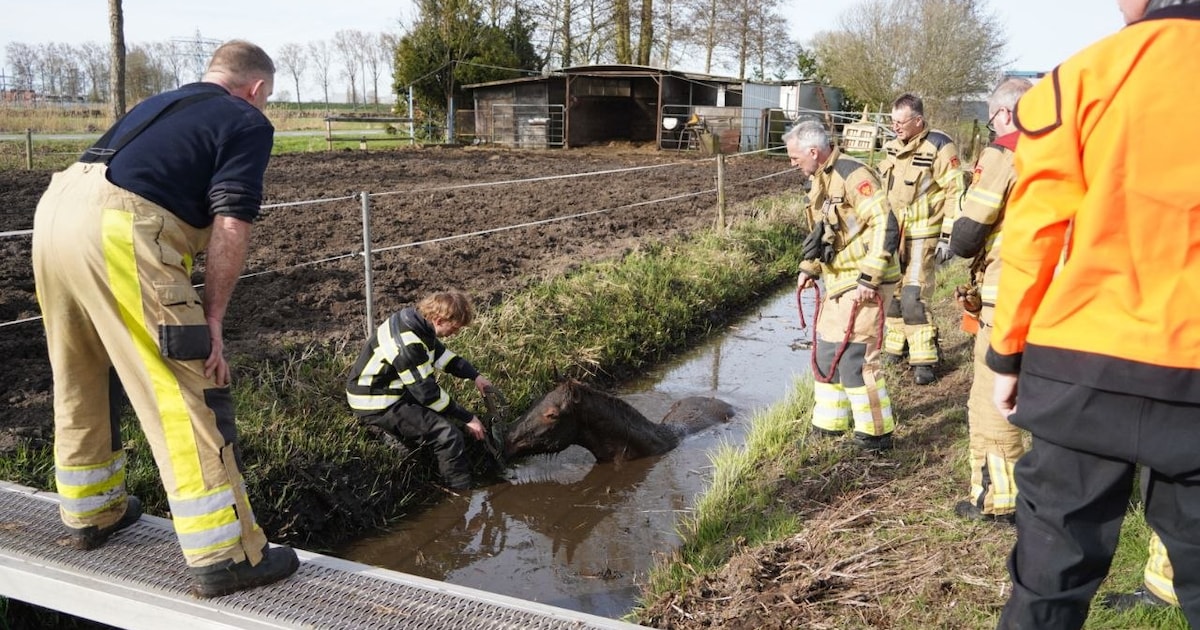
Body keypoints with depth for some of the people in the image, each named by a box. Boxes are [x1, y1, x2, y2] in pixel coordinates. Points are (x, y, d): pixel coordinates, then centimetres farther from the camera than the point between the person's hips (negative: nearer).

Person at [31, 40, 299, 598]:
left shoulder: (162, 103, 28)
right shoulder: (248, 123, 5)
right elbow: (230, 226, -8)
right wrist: (212, 316, -4)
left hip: (56, 208, 9)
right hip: (117, 232, -9)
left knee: (81, 382, 22)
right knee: (182, 392, -5)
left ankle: (90, 513, 39)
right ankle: (224, 555, -1)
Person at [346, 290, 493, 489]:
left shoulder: (417, 322, -3)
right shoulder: (407, 343, -29)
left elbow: (443, 355, 12)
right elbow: (427, 392, -24)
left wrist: (475, 376, 1)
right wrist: (467, 418, -15)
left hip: (391, 389, 10)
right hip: (377, 404, -10)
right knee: (448, 435, -18)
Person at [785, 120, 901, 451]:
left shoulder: (853, 175, -18)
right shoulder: (821, 179, 13)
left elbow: (885, 226, -24)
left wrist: (869, 278, -25)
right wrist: (808, 268, 12)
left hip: (863, 285, -10)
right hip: (839, 282, 10)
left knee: (854, 355, -7)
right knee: (827, 349, 15)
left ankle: (876, 432, 6)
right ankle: (830, 422, 29)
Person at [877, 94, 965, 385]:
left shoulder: (939, 147, -13)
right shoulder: (893, 145, 9)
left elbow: (955, 192, -14)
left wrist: (948, 237, -16)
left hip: (922, 236, -7)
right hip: (892, 233, 7)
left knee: (914, 298, -11)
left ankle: (924, 359, 0)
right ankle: (895, 348, 28)